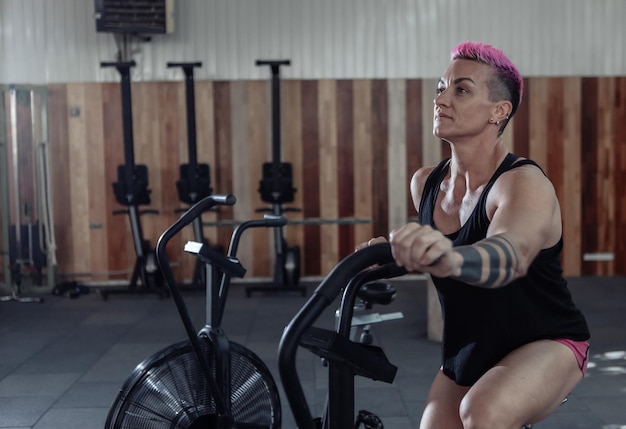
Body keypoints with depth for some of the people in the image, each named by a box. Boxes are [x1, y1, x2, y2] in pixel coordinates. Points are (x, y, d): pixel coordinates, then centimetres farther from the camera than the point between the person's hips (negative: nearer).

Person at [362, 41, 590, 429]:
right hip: (467, 355, 6)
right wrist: (397, 251, -6)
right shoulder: (425, 184, -6)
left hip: (547, 345, -6)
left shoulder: (525, 184, -25)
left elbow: (510, 255, -48)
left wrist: (450, 257, -69)